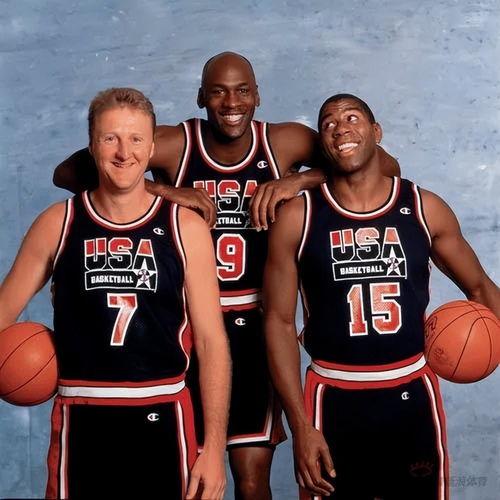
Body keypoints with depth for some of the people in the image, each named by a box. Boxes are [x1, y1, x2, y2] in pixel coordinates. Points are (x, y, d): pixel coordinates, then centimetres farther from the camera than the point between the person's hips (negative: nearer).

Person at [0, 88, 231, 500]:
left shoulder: (186, 228, -2)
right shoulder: (56, 225, 0)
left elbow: (211, 341, -2)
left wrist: (215, 447, -7)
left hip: (161, 420, 0)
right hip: (81, 421, 0)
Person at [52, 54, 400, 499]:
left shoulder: (285, 142, -3)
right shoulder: (174, 145, -9)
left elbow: (385, 166, -3)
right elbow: (67, 171, -15)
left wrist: (301, 180, -17)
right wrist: (162, 190, -26)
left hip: (254, 326, 1)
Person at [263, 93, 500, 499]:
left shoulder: (426, 209, -1)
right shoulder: (297, 216, -6)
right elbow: (279, 322, -4)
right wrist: (300, 426, -9)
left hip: (412, 395, 2)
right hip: (334, 399, -1)